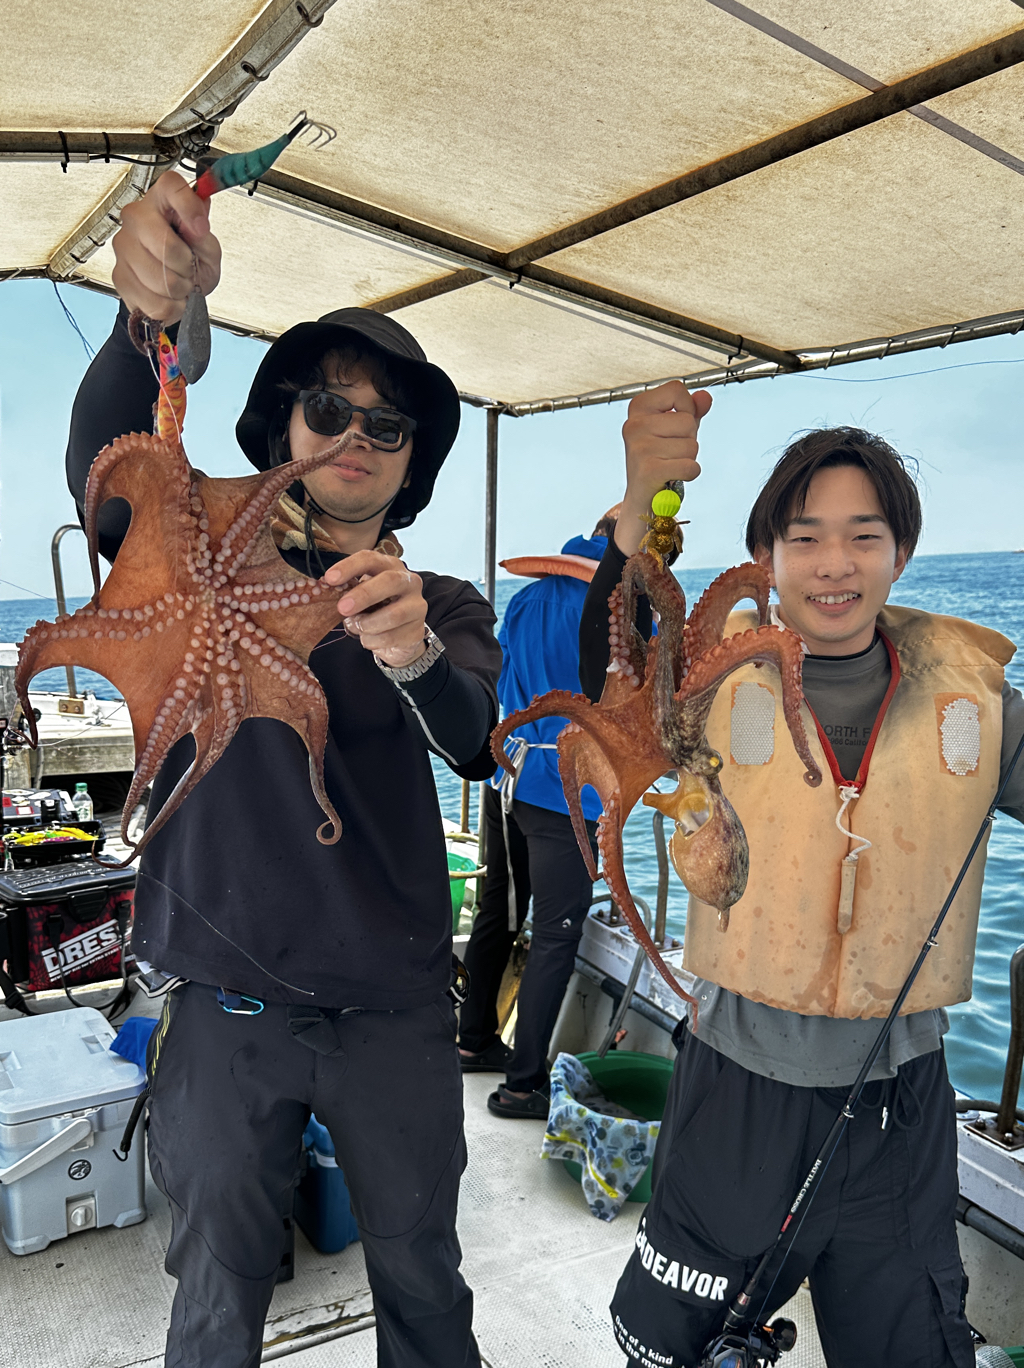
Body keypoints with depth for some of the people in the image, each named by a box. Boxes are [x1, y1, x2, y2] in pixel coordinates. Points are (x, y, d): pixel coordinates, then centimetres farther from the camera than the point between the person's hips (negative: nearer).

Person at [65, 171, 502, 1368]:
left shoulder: (444, 608, 4)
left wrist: (416, 654, -38)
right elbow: (106, 473, -21)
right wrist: (153, 315, -39)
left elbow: (475, 747, -16)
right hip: (227, 1007, -1)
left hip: (393, 1009, 1)